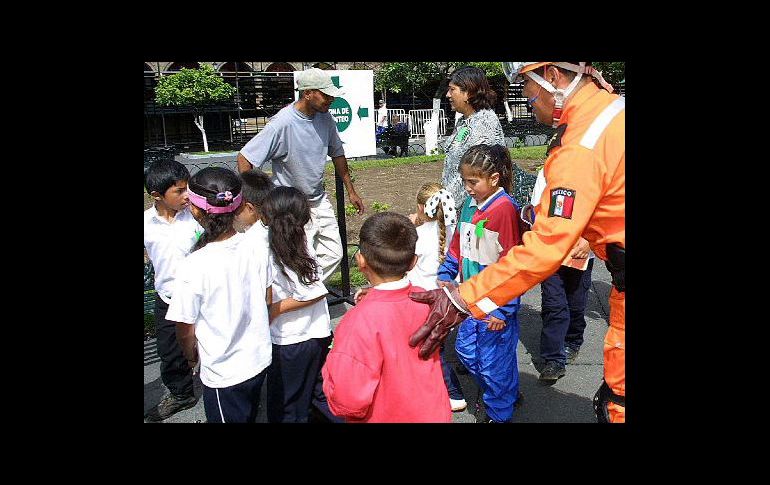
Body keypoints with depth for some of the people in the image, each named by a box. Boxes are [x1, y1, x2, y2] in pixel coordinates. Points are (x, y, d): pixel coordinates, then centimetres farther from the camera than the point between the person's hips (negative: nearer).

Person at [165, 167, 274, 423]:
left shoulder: (193, 267, -28)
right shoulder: (257, 247, -14)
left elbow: (185, 329, -14)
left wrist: (191, 355, 7)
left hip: (223, 373, -4)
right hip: (259, 358, 5)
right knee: (249, 415, 29)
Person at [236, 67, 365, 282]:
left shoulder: (325, 117, -3)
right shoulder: (282, 123, -22)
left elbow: (337, 153, 12)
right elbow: (244, 158, -20)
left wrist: (351, 191, 15)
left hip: (319, 200, 7)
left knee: (333, 254, 8)